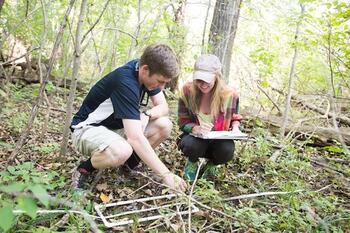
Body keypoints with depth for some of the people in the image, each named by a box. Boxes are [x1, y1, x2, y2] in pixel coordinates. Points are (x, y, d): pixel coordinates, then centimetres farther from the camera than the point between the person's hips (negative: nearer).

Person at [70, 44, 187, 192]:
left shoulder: (149, 71, -8)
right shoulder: (125, 81, -33)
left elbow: (163, 107, 0)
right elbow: (135, 137, -38)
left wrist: (146, 115, -24)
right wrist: (166, 174, -36)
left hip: (117, 127, 8)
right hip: (88, 128, -8)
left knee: (164, 125, -11)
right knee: (121, 152, -39)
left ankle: (129, 165, 8)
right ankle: (85, 169, -7)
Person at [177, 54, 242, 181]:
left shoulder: (229, 94, -14)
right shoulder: (188, 90, -16)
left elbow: (234, 118, 5)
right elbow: (183, 121, -9)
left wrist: (235, 127, -19)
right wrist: (196, 128, -31)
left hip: (219, 140, 1)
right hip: (195, 137, -1)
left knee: (227, 151, -32)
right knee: (191, 145, -35)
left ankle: (211, 165, 8)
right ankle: (192, 163, 6)